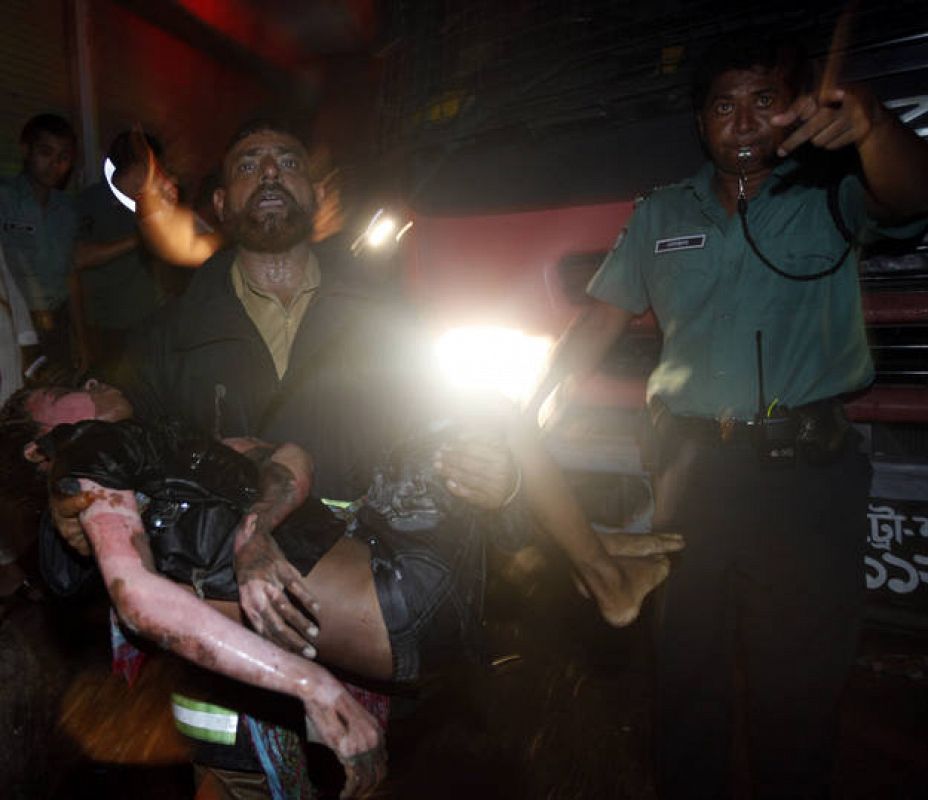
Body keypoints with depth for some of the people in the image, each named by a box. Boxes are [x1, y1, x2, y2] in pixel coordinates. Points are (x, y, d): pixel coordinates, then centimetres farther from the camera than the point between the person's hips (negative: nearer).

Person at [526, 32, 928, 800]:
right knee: (686, 668, 13)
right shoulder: (661, 215, 11)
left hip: (808, 470, -1)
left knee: (799, 680, 9)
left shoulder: (831, 195, 6)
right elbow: (600, 322, 10)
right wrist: (527, 413, 4)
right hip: (693, 468, 2)